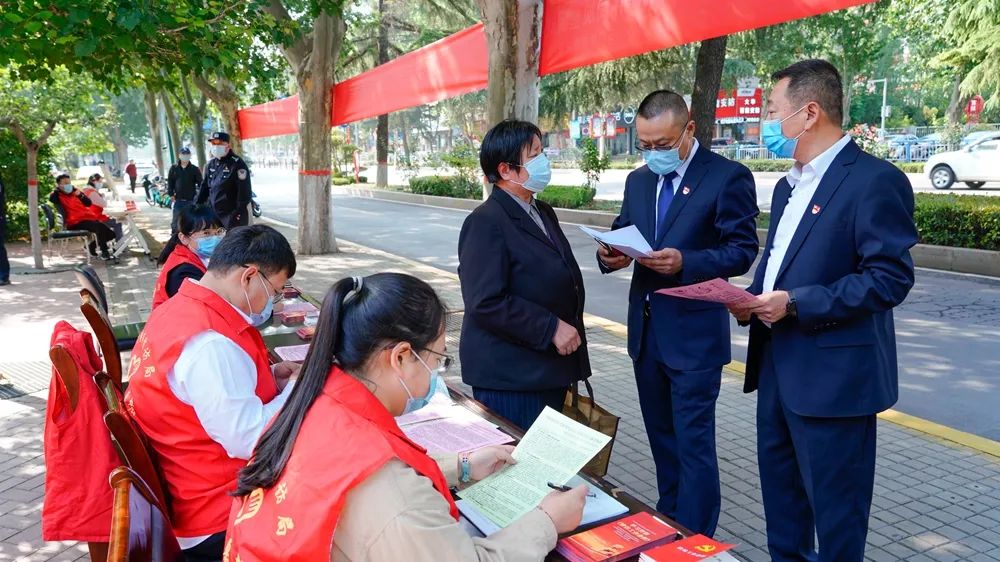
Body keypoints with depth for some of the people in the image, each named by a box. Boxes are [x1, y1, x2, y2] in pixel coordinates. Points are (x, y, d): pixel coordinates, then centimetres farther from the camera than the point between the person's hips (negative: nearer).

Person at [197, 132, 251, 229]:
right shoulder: (211, 163, 12)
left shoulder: (237, 163, -11)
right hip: (213, 213, 8)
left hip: (232, 215, -8)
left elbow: (244, 191, -16)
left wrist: (239, 212, -20)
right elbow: (204, 187, 19)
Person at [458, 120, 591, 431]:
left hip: (549, 370, 9)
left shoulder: (543, 213, 13)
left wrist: (569, 330, 11)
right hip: (510, 378, -9)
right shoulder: (486, 223, -16)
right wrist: (551, 329, -20)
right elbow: (487, 302, -24)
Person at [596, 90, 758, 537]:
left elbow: (742, 250, -12)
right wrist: (610, 255, -10)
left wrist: (684, 261, -27)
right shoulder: (638, 181, 11)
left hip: (693, 333, -6)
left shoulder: (728, 177, -9)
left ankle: (695, 538, 15)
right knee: (661, 436, 18)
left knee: (693, 442, 0)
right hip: (645, 329, 7)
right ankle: (667, 522, 34)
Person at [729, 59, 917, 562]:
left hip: (832, 373, -9)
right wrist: (753, 299, 2)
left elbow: (890, 277, -19)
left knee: (834, 505, 6)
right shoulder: (789, 185, 15)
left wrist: (796, 304, -23)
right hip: (777, 364, 9)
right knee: (780, 490, 20)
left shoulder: (875, 180, -14)